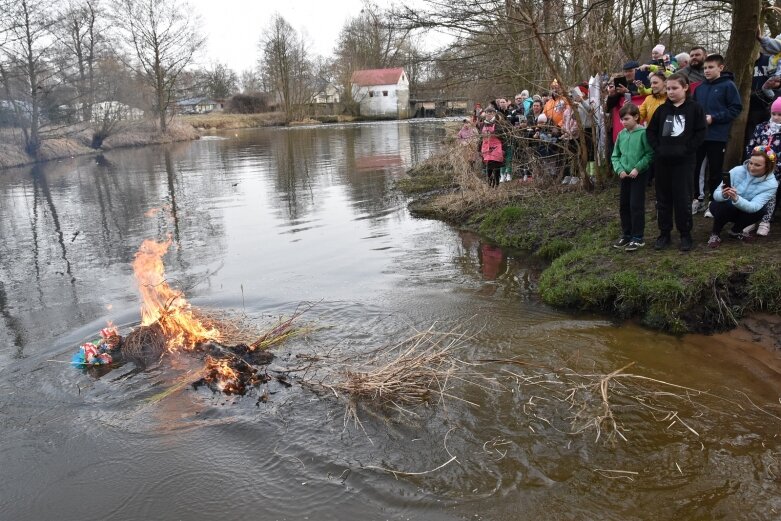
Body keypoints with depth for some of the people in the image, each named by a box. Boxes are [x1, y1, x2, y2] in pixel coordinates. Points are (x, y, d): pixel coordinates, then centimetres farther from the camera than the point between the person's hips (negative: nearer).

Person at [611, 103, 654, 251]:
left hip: (639, 175, -6)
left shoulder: (643, 133, -11)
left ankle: (638, 238, 6)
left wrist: (637, 168, -19)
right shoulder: (621, 134, 6)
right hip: (625, 175, 6)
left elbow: (650, 154, -14)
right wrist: (619, 169, -6)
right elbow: (615, 155, 9)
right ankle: (626, 235, 25)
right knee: (623, 205, 12)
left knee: (636, 206, -4)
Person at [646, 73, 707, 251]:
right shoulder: (662, 109, 9)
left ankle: (685, 234, 12)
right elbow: (650, 131, 11)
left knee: (683, 198, 0)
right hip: (662, 160, 4)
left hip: (683, 161, -4)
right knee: (663, 198, 9)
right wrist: (657, 148, -2)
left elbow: (701, 132, -5)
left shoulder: (694, 108, -1)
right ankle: (664, 233, 18)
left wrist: (687, 149, -11)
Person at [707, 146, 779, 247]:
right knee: (727, 205, -35)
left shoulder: (771, 184, -20)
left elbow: (754, 207, -34)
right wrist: (723, 195, -47)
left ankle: (736, 231, 2)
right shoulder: (737, 171, -22)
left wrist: (736, 198, -53)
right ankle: (715, 233, -7)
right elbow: (716, 194, -22)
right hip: (725, 207, -2)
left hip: (746, 211, 2)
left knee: (760, 210, -28)